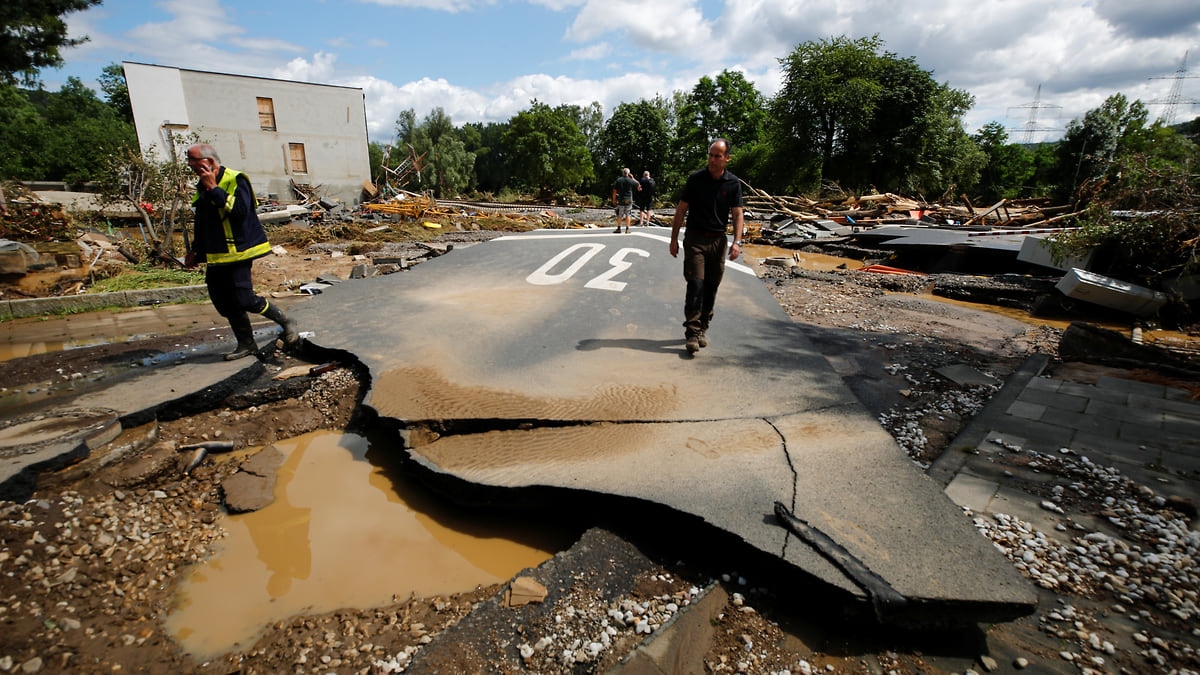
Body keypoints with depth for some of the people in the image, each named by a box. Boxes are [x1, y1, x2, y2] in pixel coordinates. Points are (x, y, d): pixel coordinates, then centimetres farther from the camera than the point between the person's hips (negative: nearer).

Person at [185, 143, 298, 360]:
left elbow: (241, 210, -27)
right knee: (223, 303, 6)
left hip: (238, 251, -9)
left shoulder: (235, 180, -10)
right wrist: (195, 250, 28)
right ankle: (246, 344, 16)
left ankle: (286, 322, 9)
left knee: (244, 300, -13)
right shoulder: (202, 187, 16)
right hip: (216, 256, 9)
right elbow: (201, 223, 27)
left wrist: (214, 188, -22)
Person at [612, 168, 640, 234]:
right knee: (627, 215, 5)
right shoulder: (631, 181, -3)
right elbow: (638, 186, 12)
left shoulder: (618, 180, -1)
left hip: (620, 200, 0)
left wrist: (614, 199, 7)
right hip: (629, 200, 0)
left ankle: (618, 229, 11)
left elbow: (614, 191, -3)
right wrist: (632, 178, 14)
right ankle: (627, 229, 3)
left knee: (619, 215, 9)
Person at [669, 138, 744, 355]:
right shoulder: (695, 179, -2)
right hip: (695, 239, -2)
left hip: (718, 240, 3)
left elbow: (737, 214, 2)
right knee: (696, 285, -12)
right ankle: (691, 333, -9)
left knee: (711, 288, 7)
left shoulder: (733, 183, 3)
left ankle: (703, 329, 21)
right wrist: (674, 239, -1)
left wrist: (737, 242, -12)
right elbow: (681, 209, 2)